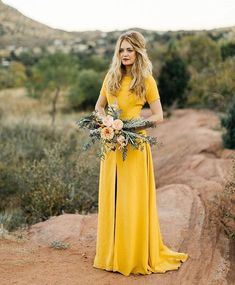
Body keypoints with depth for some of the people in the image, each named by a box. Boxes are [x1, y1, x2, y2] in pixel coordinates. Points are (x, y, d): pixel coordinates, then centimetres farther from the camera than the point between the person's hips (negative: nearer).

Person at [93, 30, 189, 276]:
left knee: (133, 200, 0)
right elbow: (99, 105, 18)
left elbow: (159, 117, -2)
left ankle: (137, 256, 14)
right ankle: (111, 253, 21)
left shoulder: (146, 80, -2)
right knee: (110, 198, 8)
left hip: (134, 145, -4)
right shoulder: (111, 76, 9)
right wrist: (103, 116, -5)